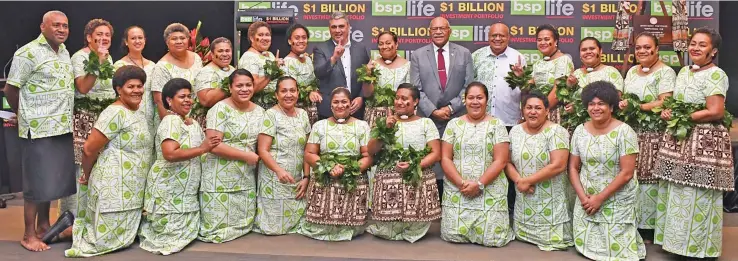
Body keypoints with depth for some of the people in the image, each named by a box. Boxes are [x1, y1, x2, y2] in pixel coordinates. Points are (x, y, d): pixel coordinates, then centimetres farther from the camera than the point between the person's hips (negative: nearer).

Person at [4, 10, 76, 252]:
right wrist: (26, 115, 5)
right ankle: (29, 235, 12)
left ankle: (43, 225, 29)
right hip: (39, 129, -7)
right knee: (37, 182, 0)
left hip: (62, 127, 7)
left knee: (53, 179, 15)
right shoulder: (28, 53, -11)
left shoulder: (64, 51, 12)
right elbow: (10, 90, -8)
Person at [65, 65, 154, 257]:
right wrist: (88, 176, -1)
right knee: (110, 239, -1)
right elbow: (89, 149, -16)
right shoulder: (115, 113, -16)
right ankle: (70, 227, 17)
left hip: (132, 189, 9)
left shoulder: (140, 114, 12)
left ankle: (79, 223, 28)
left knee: (125, 236, 17)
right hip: (114, 187, -9)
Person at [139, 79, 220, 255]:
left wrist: (213, 145, -1)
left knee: (184, 230, 14)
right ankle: (144, 228, 21)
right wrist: (202, 149, -26)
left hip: (185, 190, 9)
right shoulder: (171, 121, -16)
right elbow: (170, 154, -30)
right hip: (168, 189, -9)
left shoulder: (193, 123, 13)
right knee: (174, 233, -2)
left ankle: (149, 226, 30)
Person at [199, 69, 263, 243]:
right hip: (220, 179, -6)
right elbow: (213, 145, -19)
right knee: (217, 227, 1)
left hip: (247, 179, 6)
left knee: (243, 223, 11)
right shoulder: (220, 109, -11)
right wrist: (247, 156, -15)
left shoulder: (259, 111, 8)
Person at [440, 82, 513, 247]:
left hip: (489, 191, -1)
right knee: (453, 235, -9)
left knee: (492, 238, -10)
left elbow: (500, 160, -5)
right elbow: (445, 159, 2)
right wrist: (461, 183, -12)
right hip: (456, 190, 2)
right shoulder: (454, 124, 7)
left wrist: (479, 184, -15)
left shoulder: (496, 125, 2)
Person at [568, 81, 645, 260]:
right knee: (586, 244, 7)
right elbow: (573, 167, 5)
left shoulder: (624, 132, -14)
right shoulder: (580, 131, 0)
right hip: (587, 200, 4)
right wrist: (582, 196, -8)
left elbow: (627, 173, -17)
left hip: (617, 202, -4)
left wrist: (600, 198, -17)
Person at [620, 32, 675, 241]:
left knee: (648, 176, -5)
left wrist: (634, 106, -19)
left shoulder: (665, 72, -5)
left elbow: (664, 103, -15)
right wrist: (620, 105, -3)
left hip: (653, 134, -6)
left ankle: (648, 226, 4)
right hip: (630, 131, 6)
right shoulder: (632, 71, 17)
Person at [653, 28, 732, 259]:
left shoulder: (715, 75, -11)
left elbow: (715, 112, -19)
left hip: (704, 142, -8)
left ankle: (699, 248, 10)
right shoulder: (684, 71, 14)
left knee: (697, 196, -2)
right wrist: (667, 112, -1)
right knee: (677, 194, 11)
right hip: (679, 140, 8)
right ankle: (677, 240, 22)